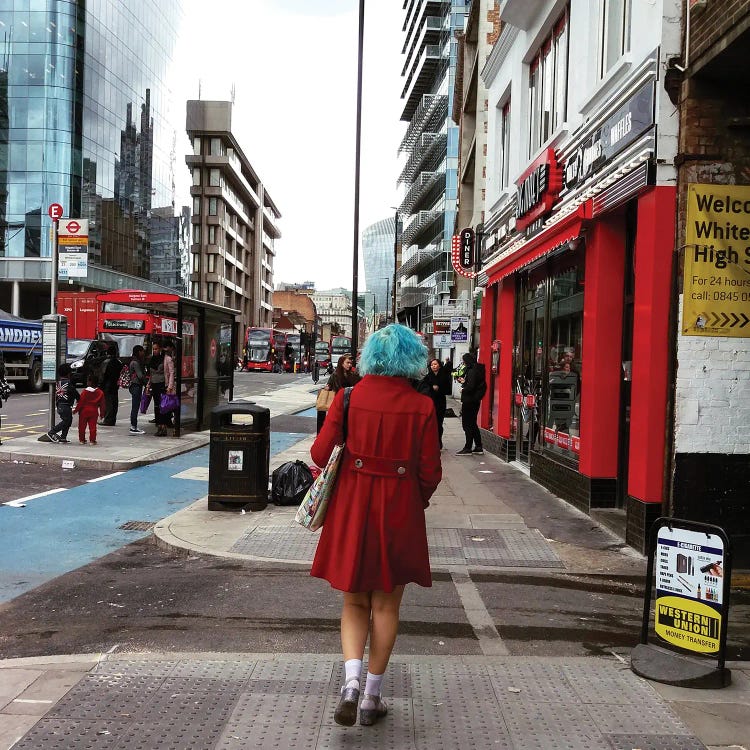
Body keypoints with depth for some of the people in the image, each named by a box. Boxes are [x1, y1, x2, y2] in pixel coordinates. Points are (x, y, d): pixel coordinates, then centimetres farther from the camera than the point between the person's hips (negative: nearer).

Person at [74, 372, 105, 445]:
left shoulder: (85, 391, -11)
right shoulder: (100, 392, 1)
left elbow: (80, 402, -9)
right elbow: (101, 404, 5)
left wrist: (76, 410, 1)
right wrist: (102, 413, 12)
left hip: (84, 411, -3)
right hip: (94, 411, 3)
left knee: (82, 426, 9)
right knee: (92, 426, 5)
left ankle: (82, 439, 15)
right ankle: (92, 440, 3)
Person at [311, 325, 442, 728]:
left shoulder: (347, 398, -7)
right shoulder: (421, 407, -8)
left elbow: (321, 453, -6)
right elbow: (430, 472, -6)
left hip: (351, 511, 1)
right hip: (400, 513, -1)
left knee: (354, 602, 16)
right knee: (386, 606, 13)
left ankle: (351, 679, -3)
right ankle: (373, 695, 20)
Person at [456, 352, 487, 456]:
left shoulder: (472, 371, -18)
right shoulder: (476, 370, 12)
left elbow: (471, 387, -25)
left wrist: (463, 390, -8)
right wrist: (464, 382, 6)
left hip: (469, 401, -10)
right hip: (475, 400, 10)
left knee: (467, 424, -3)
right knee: (472, 424, 16)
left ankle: (468, 448, 1)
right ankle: (478, 447, 19)